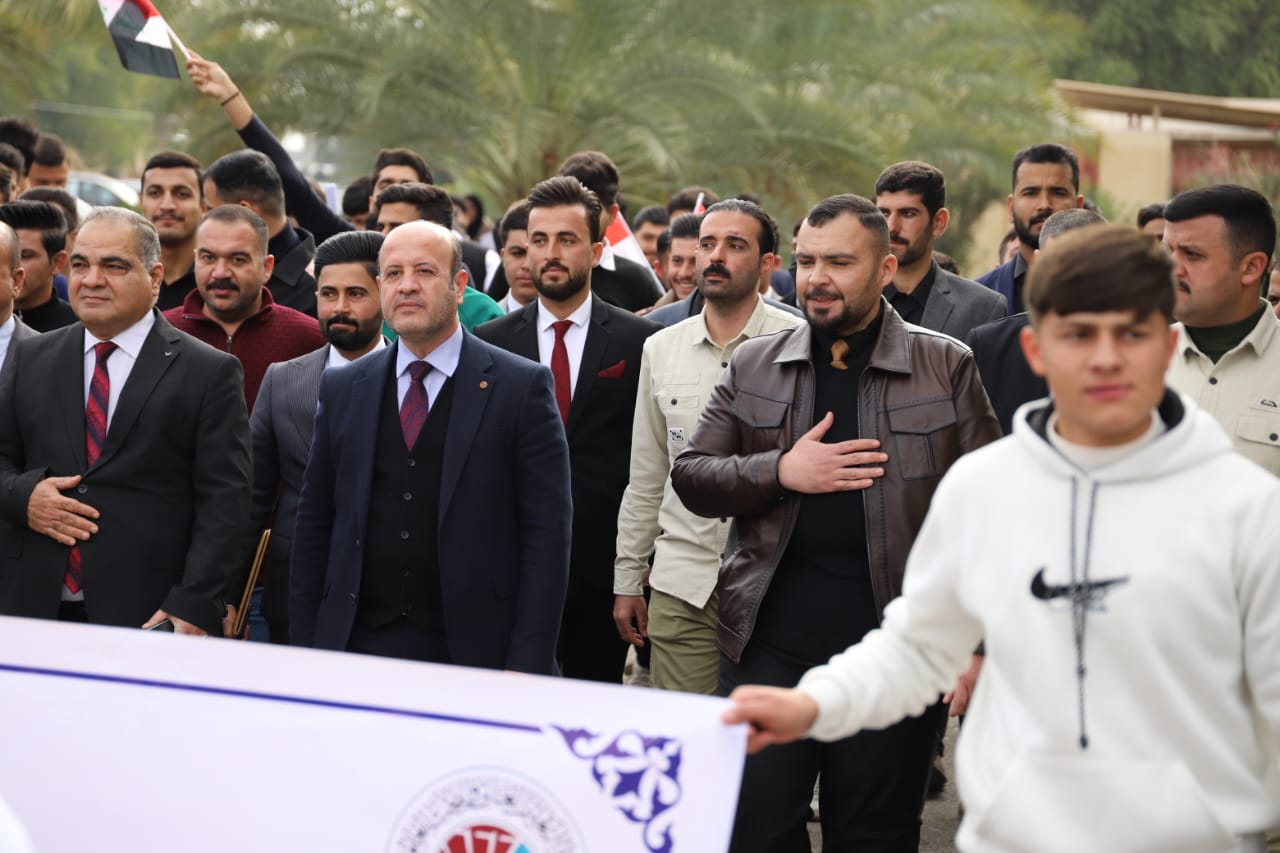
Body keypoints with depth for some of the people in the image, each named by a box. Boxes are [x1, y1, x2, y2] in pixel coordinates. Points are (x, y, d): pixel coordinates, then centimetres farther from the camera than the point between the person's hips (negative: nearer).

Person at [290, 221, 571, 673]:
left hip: (473, 654, -3)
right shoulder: (342, 389, 11)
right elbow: (314, 526, 11)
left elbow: (546, 532, -5)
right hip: (357, 649, 3)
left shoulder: (522, 386, -1)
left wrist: (527, 666, -12)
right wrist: (304, 655, 5)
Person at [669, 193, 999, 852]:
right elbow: (690, 476, 7)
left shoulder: (947, 368, 1)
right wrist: (781, 471, -11)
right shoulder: (754, 366, 9)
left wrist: (973, 643, -8)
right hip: (769, 641, 2)